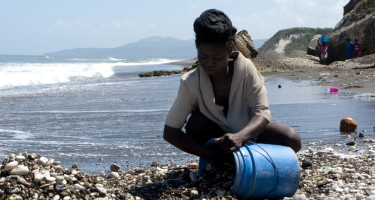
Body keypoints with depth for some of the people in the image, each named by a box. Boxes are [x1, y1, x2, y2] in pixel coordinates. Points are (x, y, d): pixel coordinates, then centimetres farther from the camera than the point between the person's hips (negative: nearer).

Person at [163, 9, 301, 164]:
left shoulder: (245, 69, -21)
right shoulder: (190, 83, -23)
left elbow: (262, 112, -23)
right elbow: (169, 131, -24)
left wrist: (240, 136, -46)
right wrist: (212, 154, -35)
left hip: (247, 132, 1)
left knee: (293, 140, -23)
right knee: (195, 123, -32)